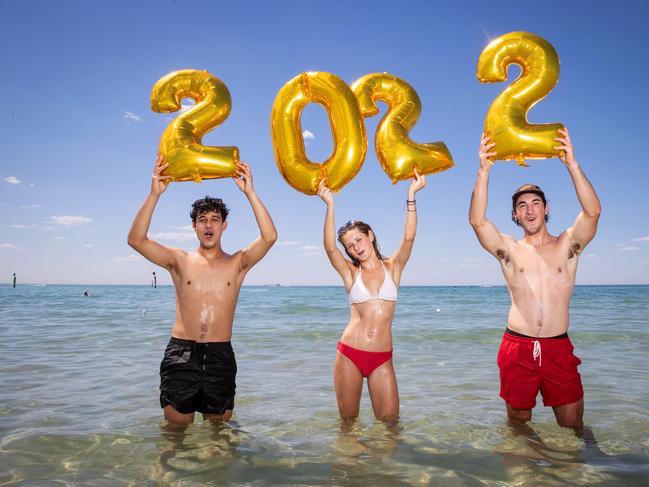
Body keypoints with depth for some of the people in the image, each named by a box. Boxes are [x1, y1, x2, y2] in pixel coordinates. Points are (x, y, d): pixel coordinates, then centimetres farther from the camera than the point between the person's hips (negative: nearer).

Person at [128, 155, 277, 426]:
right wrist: (154, 194, -17)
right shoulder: (179, 260, 5)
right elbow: (136, 239, -8)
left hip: (221, 355, 0)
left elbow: (269, 237, -12)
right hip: (181, 352, 0)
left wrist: (250, 193, -17)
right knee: (176, 428, 6)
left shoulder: (237, 263, 4)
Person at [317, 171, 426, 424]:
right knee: (348, 422, 10)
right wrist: (330, 205, -23)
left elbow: (409, 238, -11)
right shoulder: (350, 272, 4)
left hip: (382, 358, 0)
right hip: (349, 354, 0)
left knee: (390, 421, -1)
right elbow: (330, 248, -14)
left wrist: (411, 195, -19)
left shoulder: (393, 267, 5)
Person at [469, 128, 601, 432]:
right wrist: (484, 170, -19)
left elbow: (593, 211, -12)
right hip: (517, 347, 0)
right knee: (518, 424, 12)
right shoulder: (509, 249, 4)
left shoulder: (567, 245, 5)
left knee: (573, 425, 8)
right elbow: (477, 220, -11)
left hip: (559, 348, 0)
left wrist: (571, 163, -19)